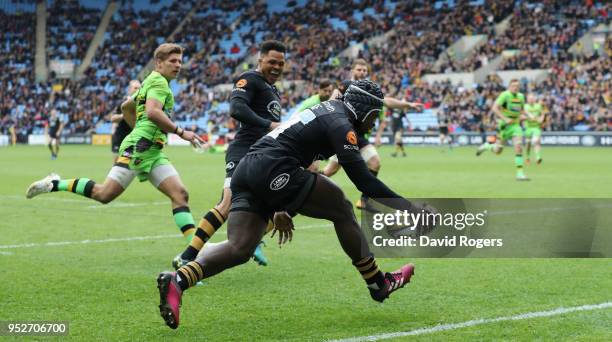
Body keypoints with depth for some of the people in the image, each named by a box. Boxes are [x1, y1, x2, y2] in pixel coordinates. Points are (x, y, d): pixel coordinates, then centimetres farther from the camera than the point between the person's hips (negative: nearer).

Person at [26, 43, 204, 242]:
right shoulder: (159, 81, -5)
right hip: (139, 146, -10)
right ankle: (55, 184, 5)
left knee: (180, 194, -6)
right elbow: (152, 112, -22)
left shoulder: (150, 82, 24)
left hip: (153, 152, 10)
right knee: (105, 194, -12)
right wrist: (181, 132, -19)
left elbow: (126, 107, 34)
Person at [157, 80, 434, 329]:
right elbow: (362, 178, -11)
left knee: (238, 249, 0)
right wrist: (407, 208, -9)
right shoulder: (341, 124, -1)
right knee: (342, 210, 4)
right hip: (273, 171, -9)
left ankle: (177, 281, -19)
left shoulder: (325, 110, 28)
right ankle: (378, 285, 12)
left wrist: (281, 208, 37)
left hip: (245, 170, 9)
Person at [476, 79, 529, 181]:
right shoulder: (505, 95, -13)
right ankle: (486, 146, 37)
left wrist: (522, 115, 3)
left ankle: (520, 173, -12)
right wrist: (505, 119, -24)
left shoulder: (521, 96, 8)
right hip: (504, 125, -4)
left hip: (515, 125, 4)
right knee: (497, 150, 1)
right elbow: (495, 108, -19)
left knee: (518, 146, -14)